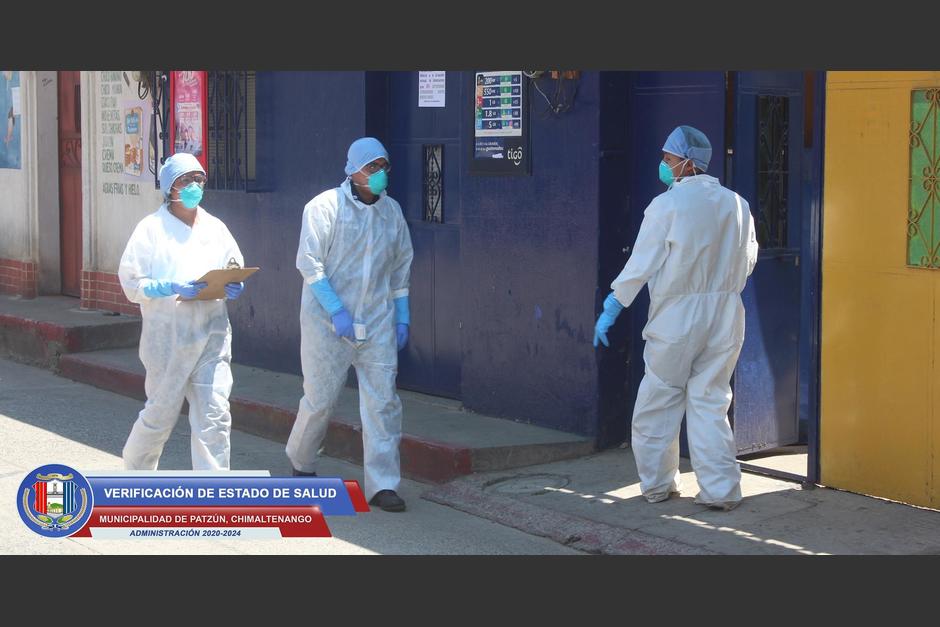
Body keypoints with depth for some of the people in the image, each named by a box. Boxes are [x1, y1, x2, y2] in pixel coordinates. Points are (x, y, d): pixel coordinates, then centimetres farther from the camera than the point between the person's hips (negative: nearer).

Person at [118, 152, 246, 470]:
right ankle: (135, 470, 35)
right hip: (168, 336, -3)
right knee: (161, 414, 8)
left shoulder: (215, 227, 11)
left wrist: (234, 287, -2)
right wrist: (172, 289, -20)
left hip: (212, 335, 4)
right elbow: (131, 281, -7)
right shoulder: (152, 228, -3)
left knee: (215, 416, -4)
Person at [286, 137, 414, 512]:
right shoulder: (326, 206, -7)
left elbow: (401, 266, 19)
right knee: (320, 398, 3)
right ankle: (301, 464, 29)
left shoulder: (391, 211, 10)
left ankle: (382, 484, -1)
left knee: (383, 400, -4)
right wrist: (336, 311, -16)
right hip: (327, 323, -4)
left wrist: (402, 316, 13)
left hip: (376, 324, 4)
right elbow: (309, 262, -10)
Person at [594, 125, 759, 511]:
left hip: (678, 316, -4)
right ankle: (720, 489, 4)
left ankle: (657, 485, 17)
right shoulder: (736, 205, 4)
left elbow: (641, 263, -10)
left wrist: (611, 310, -3)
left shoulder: (667, 205, -11)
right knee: (710, 402, 9)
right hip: (725, 315, 5)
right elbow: (747, 261, 12)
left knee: (658, 403, 10)